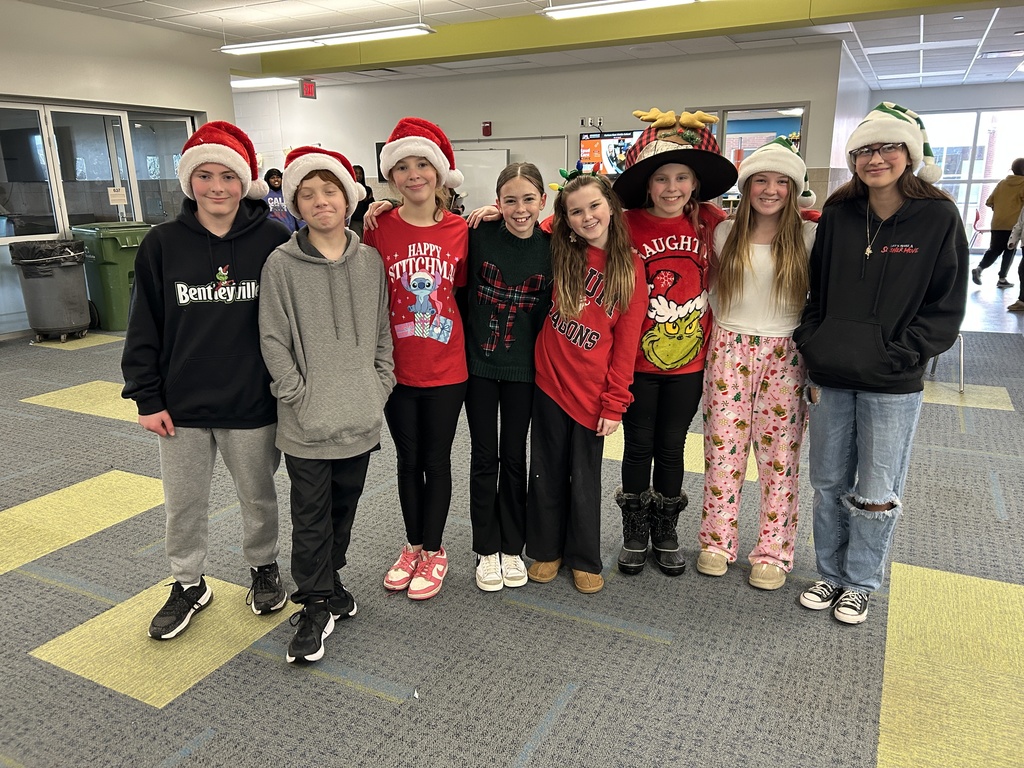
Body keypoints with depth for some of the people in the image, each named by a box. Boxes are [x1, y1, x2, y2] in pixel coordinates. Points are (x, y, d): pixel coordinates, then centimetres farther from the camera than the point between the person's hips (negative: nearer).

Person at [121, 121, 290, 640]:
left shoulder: (272, 241, -8)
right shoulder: (162, 244, -4)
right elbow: (143, 326, 1)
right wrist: (147, 398, -2)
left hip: (252, 403, -1)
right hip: (181, 406, 2)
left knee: (258, 496, 17)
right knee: (183, 504, 15)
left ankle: (263, 568, 41)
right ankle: (188, 584, 37)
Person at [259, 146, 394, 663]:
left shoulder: (370, 261, 4)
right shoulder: (282, 264, -6)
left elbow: (382, 333, 9)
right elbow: (274, 341, -7)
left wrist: (380, 387, 1)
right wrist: (301, 397, -12)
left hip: (361, 418, 4)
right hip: (306, 423, -3)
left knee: (344, 506, 18)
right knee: (311, 515, 6)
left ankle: (328, 579, 38)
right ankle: (316, 605, 21)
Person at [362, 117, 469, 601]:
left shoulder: (460, 230, -5)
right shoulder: (379, 227, -6)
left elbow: (463, 289, 7)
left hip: (446, 369, 0)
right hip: (397, 367, 1)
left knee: (437, 460, 12)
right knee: (408, 460, 15)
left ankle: (433, 551, 30)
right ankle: (413, 546, 35)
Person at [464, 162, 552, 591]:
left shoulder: (551, 249, -4)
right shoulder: (479, 236, -9)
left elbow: (550, 310, 5)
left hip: (522, 368, 1)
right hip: (478, 364, -1)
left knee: (514, 458, 10)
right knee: (484, 457, 8)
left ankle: (512, 547, 26)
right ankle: (486, 550, 23)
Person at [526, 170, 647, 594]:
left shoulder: (630, 266, -4)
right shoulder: (557, 251, -1)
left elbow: (626, 341, -5)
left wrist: (614, 403, -7)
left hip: (592, 389, -1)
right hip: (550, 380, 1)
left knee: (585, 478, 10)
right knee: (548, 471, 13)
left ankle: (585, 558, 29)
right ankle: (546, 549, 32)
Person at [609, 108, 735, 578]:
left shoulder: (709, 222, -2)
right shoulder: (627, 225, -10)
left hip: (688, 360, 2)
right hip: (637, 359, -2)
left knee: (671, 448, 15)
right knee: (638, 447, 10)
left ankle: (666, 533, 33)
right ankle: (634, 533, 29)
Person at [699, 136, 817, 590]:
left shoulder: (809, 237, -1)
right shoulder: (725, 234, 5)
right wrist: (722, 328, 5)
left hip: (784, 355, -1)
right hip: (729, 349, 1)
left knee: (779, 454, 4)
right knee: (723, 448, 4)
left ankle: (773, 551, 19)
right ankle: (717, 541, 20)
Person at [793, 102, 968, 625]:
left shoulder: (938, 217, -4)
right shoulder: (837, 214, 5)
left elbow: (946, 307, -3)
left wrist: (897, 357, -12)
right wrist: (812, 350, 2)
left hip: (893, 385, -3)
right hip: (831, 377, 3)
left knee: (876, 493, 7)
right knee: (828, 483, 13)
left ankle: (860, 583, 28)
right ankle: (830, 573, 32)